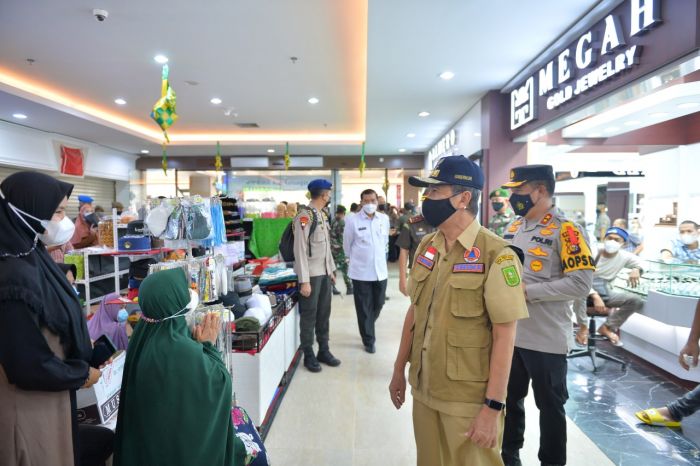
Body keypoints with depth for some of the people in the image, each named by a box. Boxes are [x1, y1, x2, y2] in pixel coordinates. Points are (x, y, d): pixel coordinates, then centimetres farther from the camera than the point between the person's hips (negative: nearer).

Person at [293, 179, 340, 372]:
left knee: (324, 313, 15)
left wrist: (331, 270, 16)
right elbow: (300, 250, -17)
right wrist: (304, 281, -18)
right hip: (311, 275, -8)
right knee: (309, 315, 5)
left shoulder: (322, 215, 11)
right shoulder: (305, 216, -15)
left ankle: (324, 351, 28)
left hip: (325, 273, 8)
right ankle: (308, 355, 20)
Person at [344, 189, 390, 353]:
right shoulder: (352, 220, -9)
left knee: (378, 304, 14)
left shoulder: (384, 219, 2)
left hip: (380, 270, 4)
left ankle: (367, 329, 41)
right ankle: (368, 340, 21)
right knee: (364, 308, 5)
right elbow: (347, 245, 3)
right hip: (361, 271, -4)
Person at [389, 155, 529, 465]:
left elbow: (504, 335, -16)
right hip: (424, 390, 6)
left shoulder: (496, 255, -16)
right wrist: (399, 369, 12)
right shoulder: (426, 246, 3)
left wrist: (493, 406, -15)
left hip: (470, 400, -6)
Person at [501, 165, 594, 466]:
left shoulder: (565, 229, -14)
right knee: (510, 399, 21)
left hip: (546, 339, -7)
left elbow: (580, 283, -21)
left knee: (550, 406, 12)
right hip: (509, 334, 7)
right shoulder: (514, 227, 9)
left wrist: (528, 291, -22)